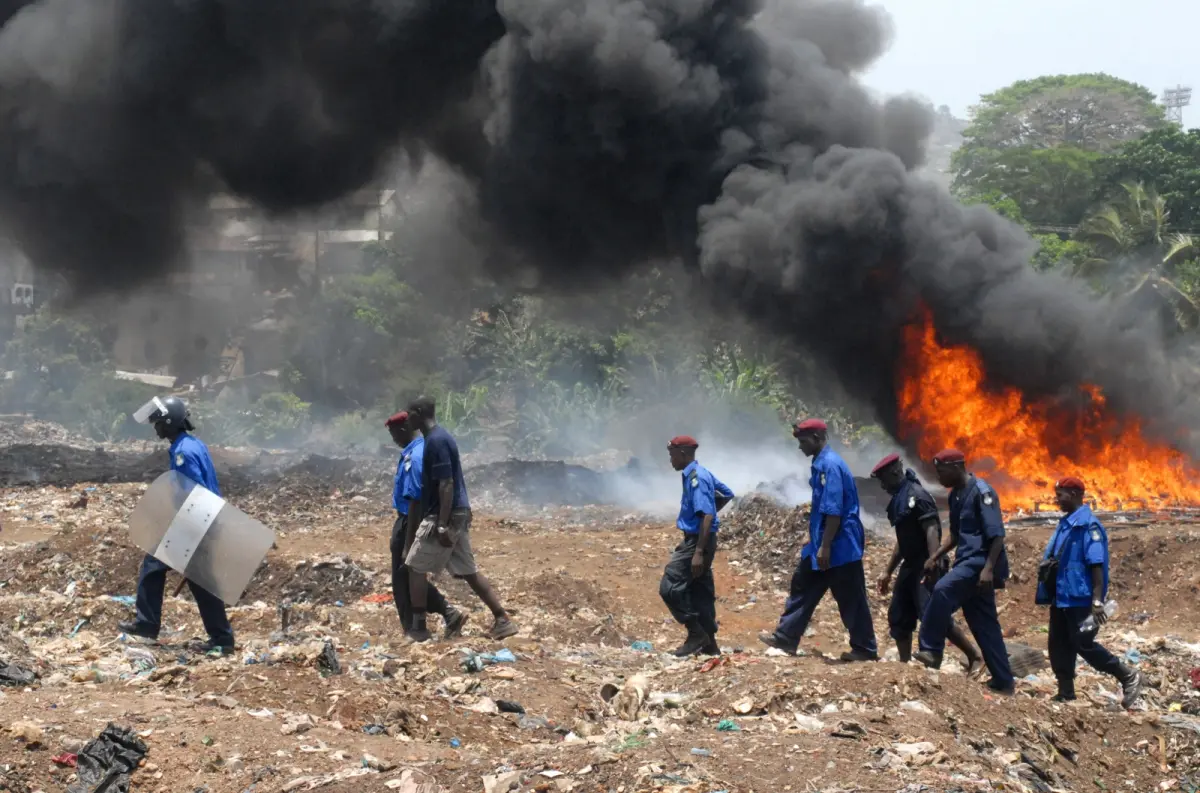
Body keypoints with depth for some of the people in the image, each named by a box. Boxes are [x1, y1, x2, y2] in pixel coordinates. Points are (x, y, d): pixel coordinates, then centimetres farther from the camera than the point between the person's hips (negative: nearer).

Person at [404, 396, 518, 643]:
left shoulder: (435, 441, -17)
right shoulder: (441, 436, 14)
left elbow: (446, 485, -22)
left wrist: (442, 526, -24)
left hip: (446, 516, -10)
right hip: (459, 514, 10)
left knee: (415, 568, 1)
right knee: (468, 571, 11)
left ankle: (418, 628, 5)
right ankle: (502, 620, 9)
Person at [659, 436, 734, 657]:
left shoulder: (696, 478, -19)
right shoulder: (701, 473, 12)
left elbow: (707, 516, -25)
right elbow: (727, 494, 26)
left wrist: (699, 552, -28)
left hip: (697, 541, -10)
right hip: (696, 539, 10)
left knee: (669, 587, -10)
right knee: (700, 591, 12)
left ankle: (696, 633, -6)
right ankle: (709, 643, 15)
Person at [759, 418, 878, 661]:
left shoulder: (830, 465, -19)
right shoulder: (821, 464, 12)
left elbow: (833, 511, -24)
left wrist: (824, 547, -24)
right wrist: (814, 540, 25)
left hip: (839, 547, -10)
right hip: (823, 544, 10)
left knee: (850, 599, -1)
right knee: (803, 587, 13)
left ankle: (864, 649, 8)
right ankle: (786, 637, 19)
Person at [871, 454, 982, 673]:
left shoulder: (917, 496, -14)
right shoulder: (899, 499, 16)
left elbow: (932, 531, -23)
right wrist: (888, 571, 24)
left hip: (925, 566, -10)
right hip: (911, 565, 10)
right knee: (898, 617, 9)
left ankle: (975, 657, -8)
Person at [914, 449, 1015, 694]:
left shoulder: (980, 491, -12)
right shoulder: (956, 495, 15)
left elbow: (997, 534, -17)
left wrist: (988, 568, -25)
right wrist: (936, 556, 13)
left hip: (982, 561, -10)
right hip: (968, 562, 10)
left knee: (943, 590, -29)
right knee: (984, 625, 8)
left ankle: (930, 650, -23)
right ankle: (1003, 681, 12)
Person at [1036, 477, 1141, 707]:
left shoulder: (1088, 525, -15)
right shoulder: (1066, 523, 13)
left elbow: (1097, 565, -20)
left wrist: (1097, 600, -23)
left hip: (1080, 598, -9)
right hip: (1061, 596, 9)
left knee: (1083, 644, -7)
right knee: (1059, 645, 9)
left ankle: (1128, 677, 7)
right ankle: (1065, 695, 16)